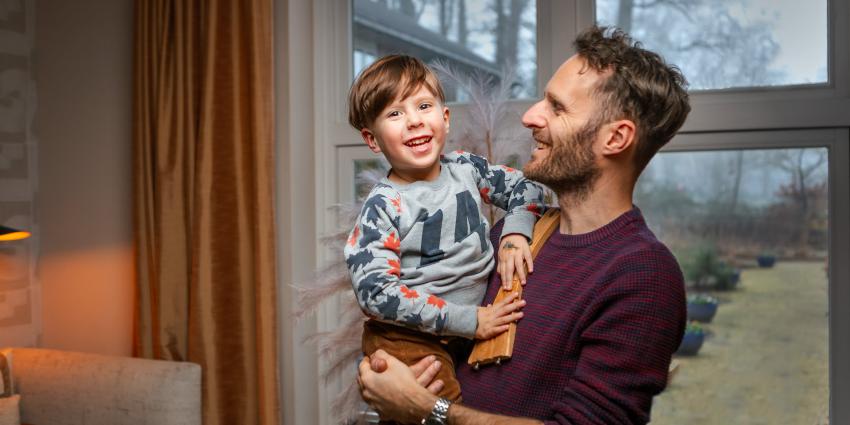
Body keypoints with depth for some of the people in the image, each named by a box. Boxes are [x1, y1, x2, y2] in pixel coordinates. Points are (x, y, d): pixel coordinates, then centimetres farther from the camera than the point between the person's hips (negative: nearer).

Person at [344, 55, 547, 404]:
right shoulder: (382, 207, -16)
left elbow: (524, 188, 13)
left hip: (477, 319, 6)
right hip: (409, 338, -5)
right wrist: (468, 321, -22)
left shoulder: (465, 168, 0)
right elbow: (376, 292, -22)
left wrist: (514, 234, -9)